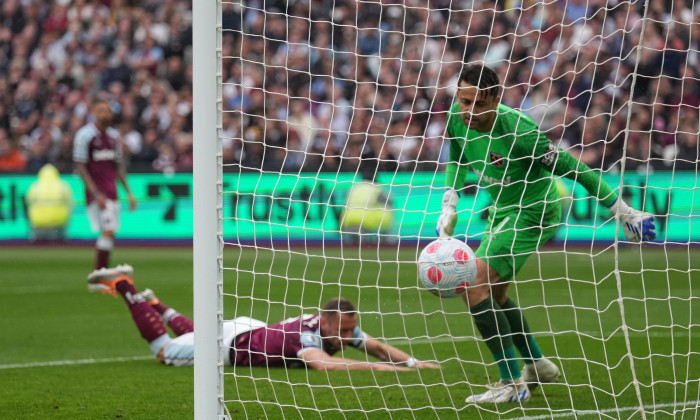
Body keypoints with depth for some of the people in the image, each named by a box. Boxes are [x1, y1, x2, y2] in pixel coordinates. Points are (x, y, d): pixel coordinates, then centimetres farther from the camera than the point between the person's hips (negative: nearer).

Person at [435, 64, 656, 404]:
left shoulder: (516, 131, -31)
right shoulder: (458, 118, -10)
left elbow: (573, 169, -24)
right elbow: (457, 160, 13)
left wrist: (624, 213, -19)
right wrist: (449, 207, 2)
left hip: (533, 211, -8)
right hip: (503, 209, 8)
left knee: (473, 284, -20)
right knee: (492, 293, 18)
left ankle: (512, 385, -15)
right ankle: (537, 366, 39)